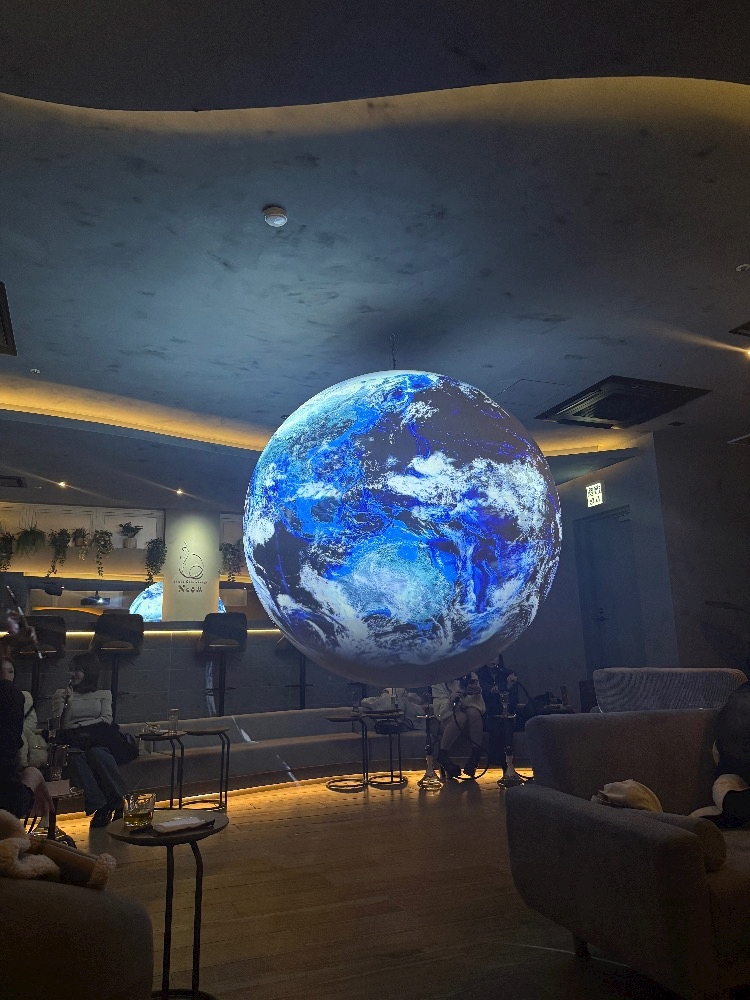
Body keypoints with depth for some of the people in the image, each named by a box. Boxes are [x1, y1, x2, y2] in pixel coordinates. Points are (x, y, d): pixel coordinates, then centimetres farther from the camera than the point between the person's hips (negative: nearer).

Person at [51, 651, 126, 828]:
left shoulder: (103, 694, 20)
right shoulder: (61, 694, 21)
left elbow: (106, 719, 4)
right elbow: (60, 725, 11)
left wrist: (79, 726, -6)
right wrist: (67, 704, -3)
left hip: (97, 740, 0)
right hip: (71, 743, 1)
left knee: (97, 754, -36)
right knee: (76, 758, -36)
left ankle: (120, 803, -32)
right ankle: (99, 807, -39)